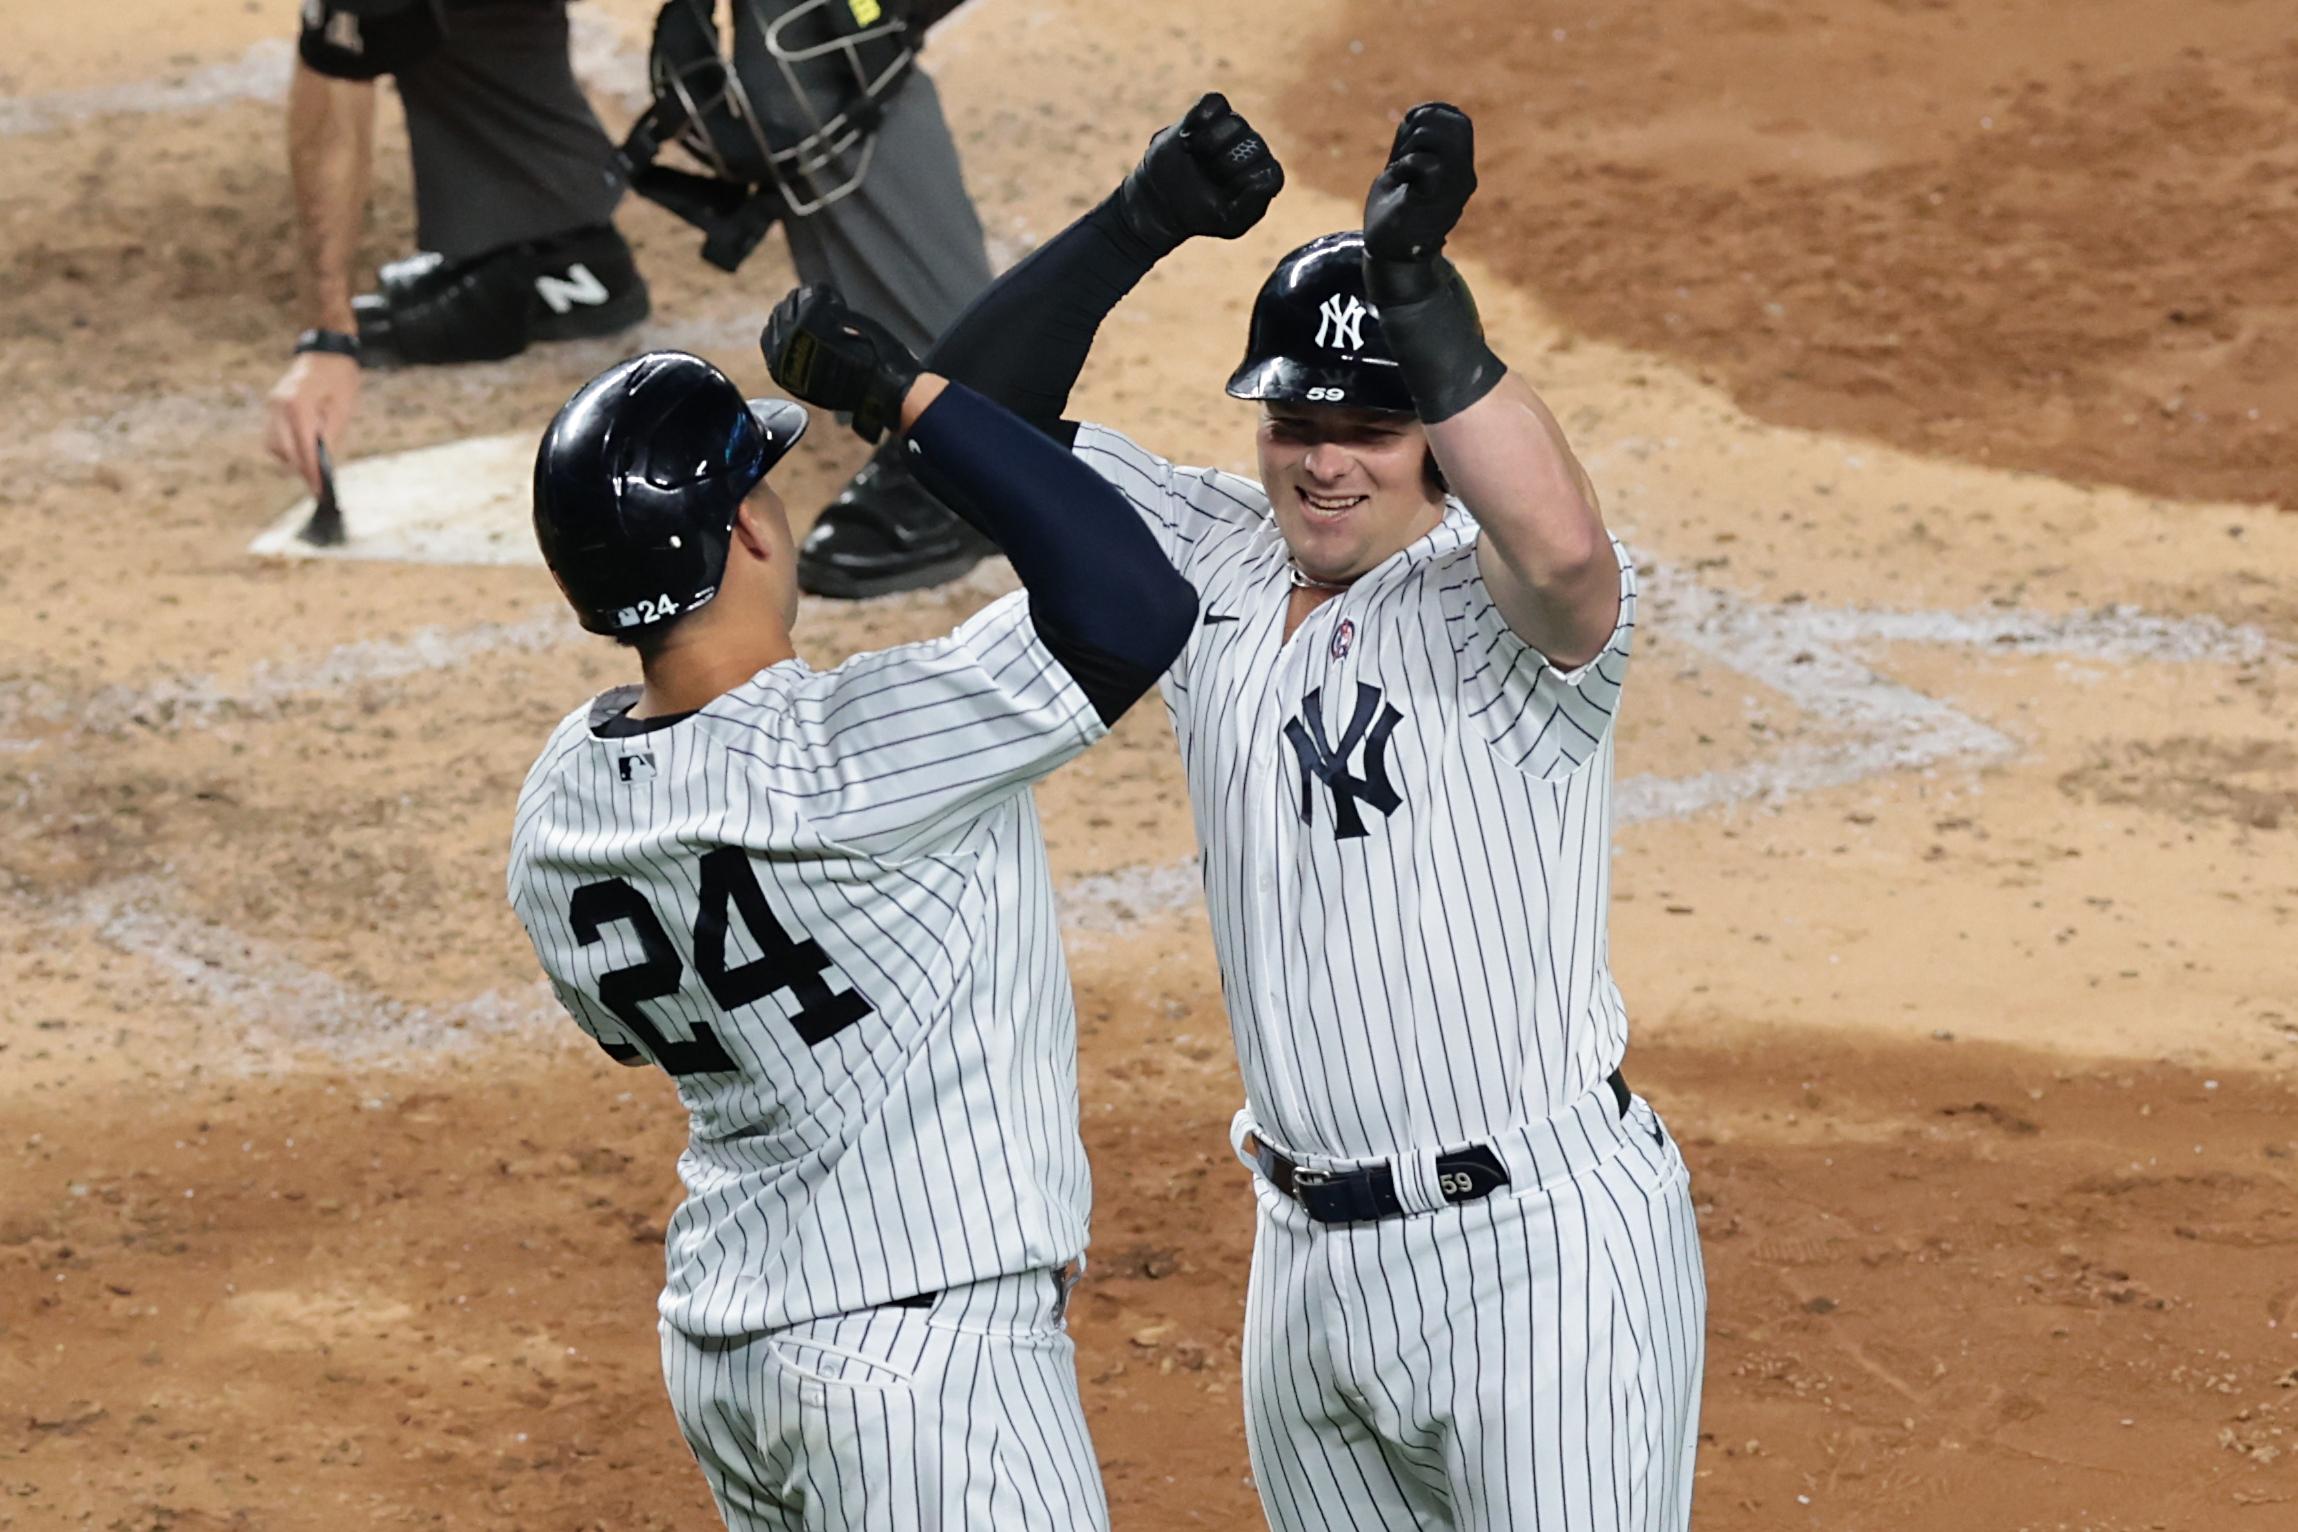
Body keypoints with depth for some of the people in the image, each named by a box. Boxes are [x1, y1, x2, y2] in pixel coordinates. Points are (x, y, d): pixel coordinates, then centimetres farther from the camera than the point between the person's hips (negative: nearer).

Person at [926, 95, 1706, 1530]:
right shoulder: (1213, 562, 7)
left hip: (1541, 1248, -7)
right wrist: (1143, 222, -13)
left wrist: (1418, 286, -39)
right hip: (1311, 1252, 7)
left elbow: (1564, 549, -37)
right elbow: (975, 409, 2)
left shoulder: (1492, 598, -12)